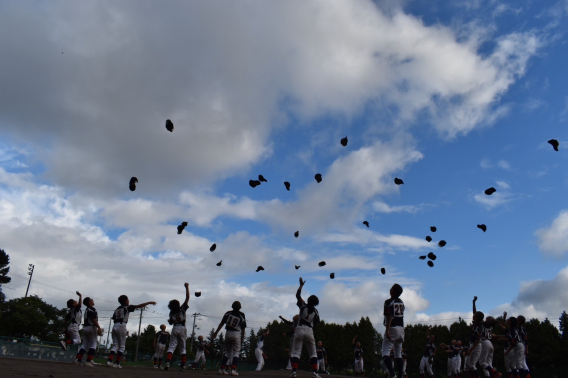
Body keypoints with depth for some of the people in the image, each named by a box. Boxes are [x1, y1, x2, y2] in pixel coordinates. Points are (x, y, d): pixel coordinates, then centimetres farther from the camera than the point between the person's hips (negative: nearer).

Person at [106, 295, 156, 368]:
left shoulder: (117, 309, 21)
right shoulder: (127, 307, 4)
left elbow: (114, 318, 13)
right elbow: (139, 306, -1)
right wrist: (149, 302, 3)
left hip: (115, 326, 6)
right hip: (121, 326, -6)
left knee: (115, 345, 6)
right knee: (122, 346, 2)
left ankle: (109, 361, -9)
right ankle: (117, 363, -2)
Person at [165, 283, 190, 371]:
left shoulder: (172, 312, 5)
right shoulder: (182, 309, -1)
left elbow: (170, 323, 11)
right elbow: (187, 298, -5)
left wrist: (169, 320, 34)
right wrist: (187, 287, -5)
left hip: (175, 329, 1)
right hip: (182, 328, -1)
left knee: (171, 347, 0)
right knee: (183, 348, 7)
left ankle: (167, 363, -18)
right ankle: (183, 365, -1)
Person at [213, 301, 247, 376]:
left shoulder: (228, 313, 2)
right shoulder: (242, 315, -1)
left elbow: (221, 323, 0)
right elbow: (243, 329, 1)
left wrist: (216, 332, 4)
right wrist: (242, 339, 10)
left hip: (228, 333, 3)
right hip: (236, 334, -3)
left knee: (227, 352, 14)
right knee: (236, 352, 3)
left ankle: (222, 369, 8)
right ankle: (233, 369, -9)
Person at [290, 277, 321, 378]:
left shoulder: (303, 306, -1)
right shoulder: (315, 311, 2)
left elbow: (298, 295, 9)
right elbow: (316, 323, 6)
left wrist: (301, 285, 16)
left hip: (300, 330, -1)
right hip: (309, 331, 1)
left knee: (296, 352, 0)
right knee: (313, 353, 12)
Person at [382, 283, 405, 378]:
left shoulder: (389, 302, -10)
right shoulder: (401, 302, 12)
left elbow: (389, 316, -18)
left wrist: (387, 330, -22)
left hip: (392, 328, -7)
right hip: (401, 329, 8)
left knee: (386, 353, -10)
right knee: (398, 354, 13)